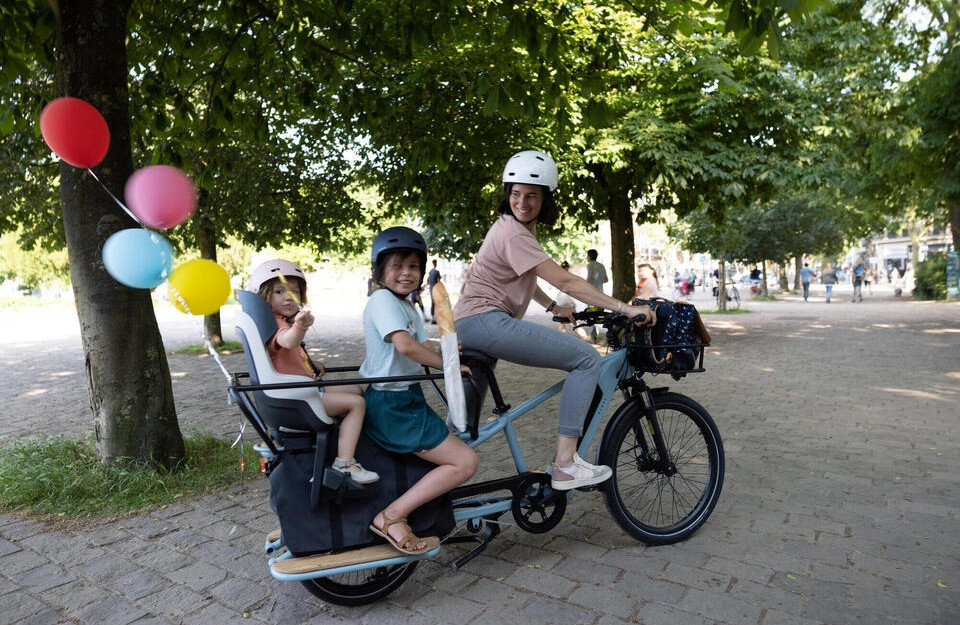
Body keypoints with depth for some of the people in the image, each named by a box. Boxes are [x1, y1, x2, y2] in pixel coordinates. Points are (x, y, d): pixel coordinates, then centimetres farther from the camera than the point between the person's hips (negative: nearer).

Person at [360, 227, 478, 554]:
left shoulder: (407, 305, 17)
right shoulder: (382, 299, -15)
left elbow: (423, 349, 9)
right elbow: (406, 345, -29)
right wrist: (449, 365, -21)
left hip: (405, 399, 10)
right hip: (392, 406, -10)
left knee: (452, 449, 23)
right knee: (465, 462, -12)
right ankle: (391, 517, -9)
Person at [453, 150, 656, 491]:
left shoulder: (514, 227, 15)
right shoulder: (514, 235, -17)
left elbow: (524, 279, 25)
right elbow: (565, 281, -22)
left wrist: (552, 307, 15)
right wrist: (624, 307, -20)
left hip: (470, 324, 11)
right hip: (484, 322, -11)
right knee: (587, 359, -16)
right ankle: (565, 465, -17)